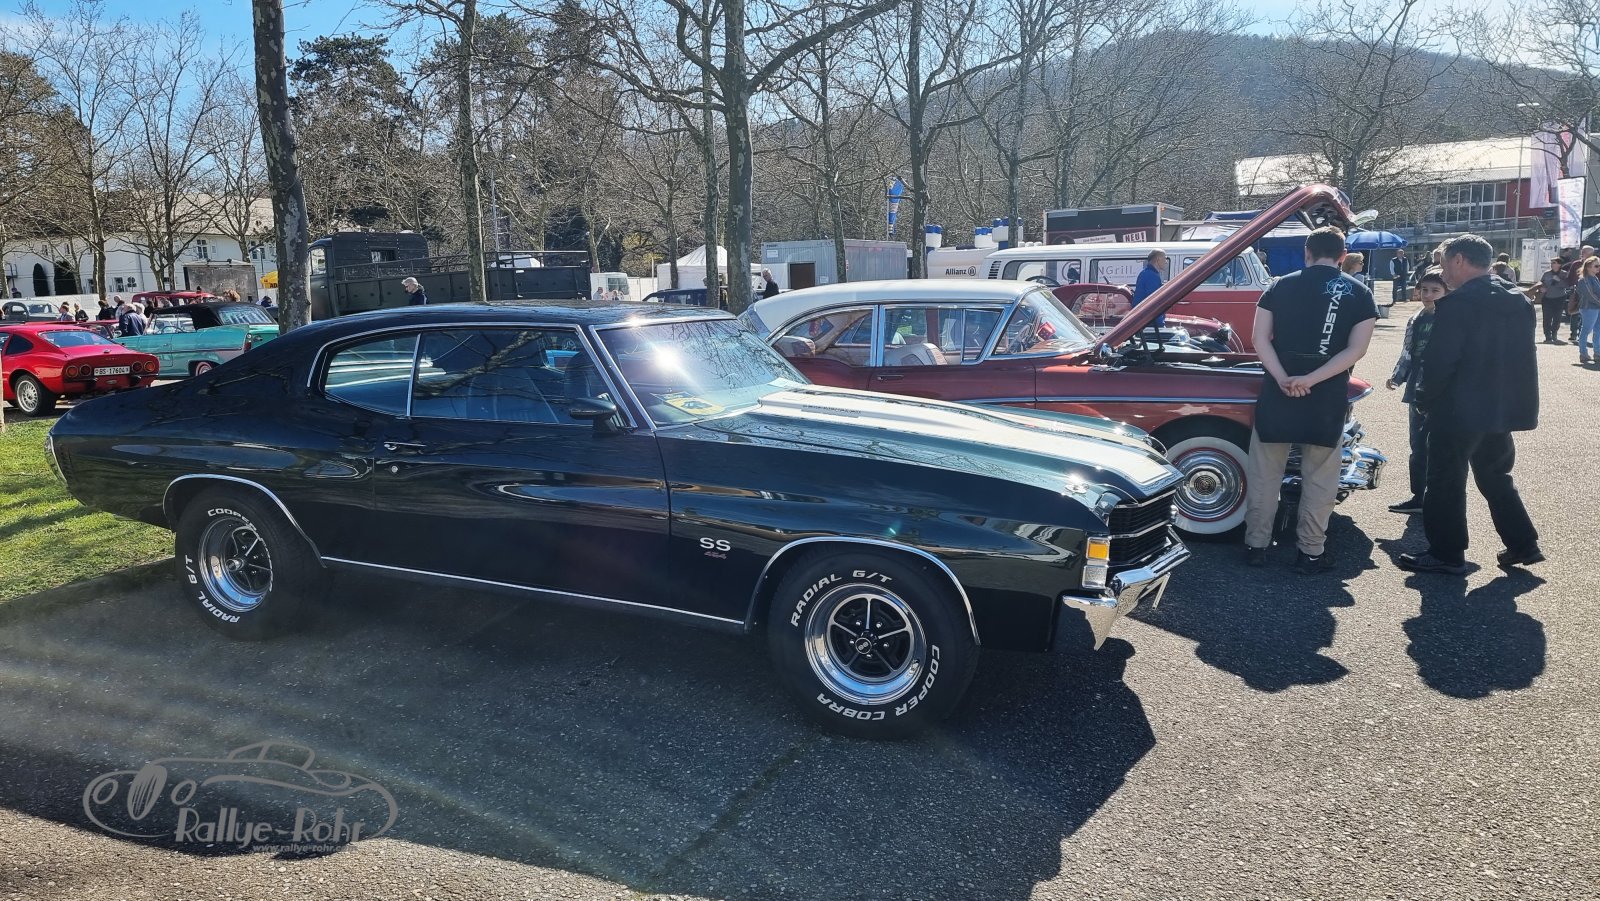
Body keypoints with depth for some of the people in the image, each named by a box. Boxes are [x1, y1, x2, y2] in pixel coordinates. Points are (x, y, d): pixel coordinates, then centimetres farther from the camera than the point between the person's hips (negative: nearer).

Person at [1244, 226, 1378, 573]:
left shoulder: (1281, 286, 5)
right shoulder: (1358, 293, 2)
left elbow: (1260, 339, -4)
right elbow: (1356, 350, -8)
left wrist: (1282, 378, -14)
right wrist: (1312, 380, -14)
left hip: (1278, 392, 1)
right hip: (1327, 398, -1)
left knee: (1264, 473, 11)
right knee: (1319, 477, 10)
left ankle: (1256, 545, 15)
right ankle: (1310, 552, 14)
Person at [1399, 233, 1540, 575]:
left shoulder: (1457, 304, -18)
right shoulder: (1518, 303, 8)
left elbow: (1439, 359, -20)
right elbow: (1523, 356, 13)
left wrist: (1425, 398, -6)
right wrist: (1515, 400, 19)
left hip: (1458, 410, -8)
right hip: (1500, 408, 8)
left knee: (1446, 482, 3)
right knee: (1496, 478, 21)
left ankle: (1446, 553, 9)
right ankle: (1523, 544, 24)